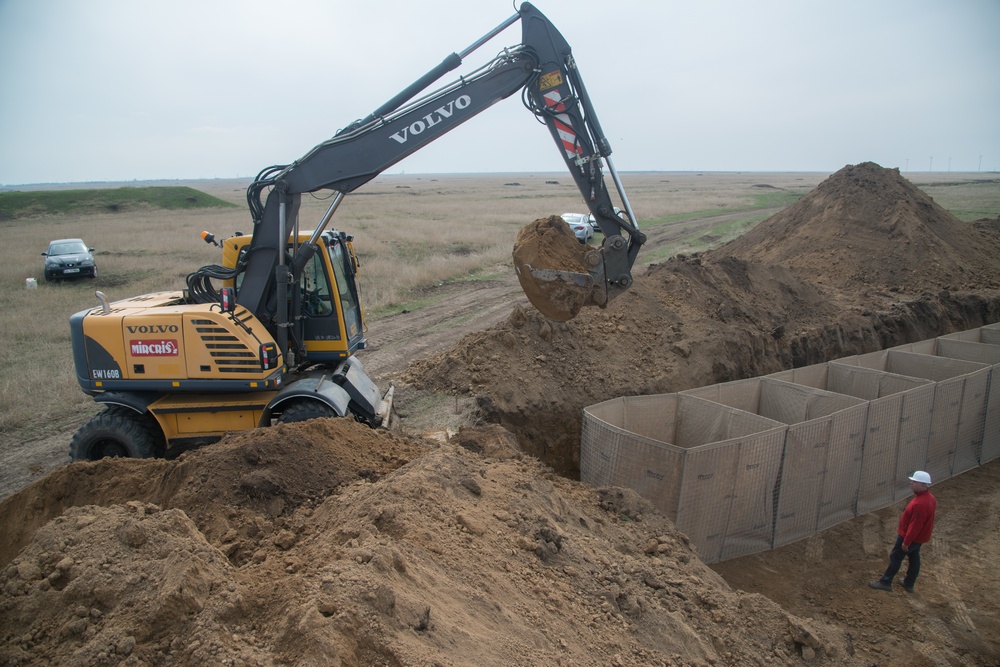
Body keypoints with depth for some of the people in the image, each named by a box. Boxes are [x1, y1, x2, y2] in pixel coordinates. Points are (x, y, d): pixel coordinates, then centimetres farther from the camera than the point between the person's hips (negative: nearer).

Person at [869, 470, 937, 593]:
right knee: (914, 558, 19)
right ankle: (909, 584, 33)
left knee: (895, 557, 4)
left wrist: (906, 542, -20)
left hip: (910, 537, -9)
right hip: (919, 536, 9)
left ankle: (885, 582, 15)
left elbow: (915, 526, -30)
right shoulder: (929, 498, -1)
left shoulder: (920, 504, -35)